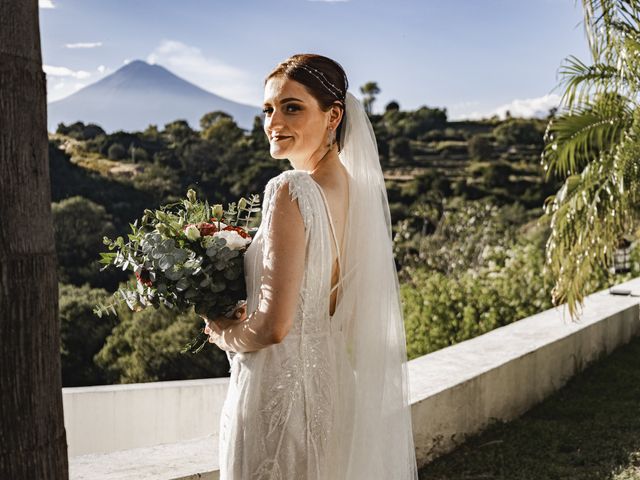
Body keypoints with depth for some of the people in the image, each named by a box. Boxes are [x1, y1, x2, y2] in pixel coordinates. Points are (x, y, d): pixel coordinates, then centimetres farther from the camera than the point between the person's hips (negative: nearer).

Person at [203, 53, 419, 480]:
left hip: (281, 391, -8)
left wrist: (225, 335, -4)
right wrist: (245, 318, 14)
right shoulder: (357, 186, 2)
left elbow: (273, 326, -24)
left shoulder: (291, 192, -22)